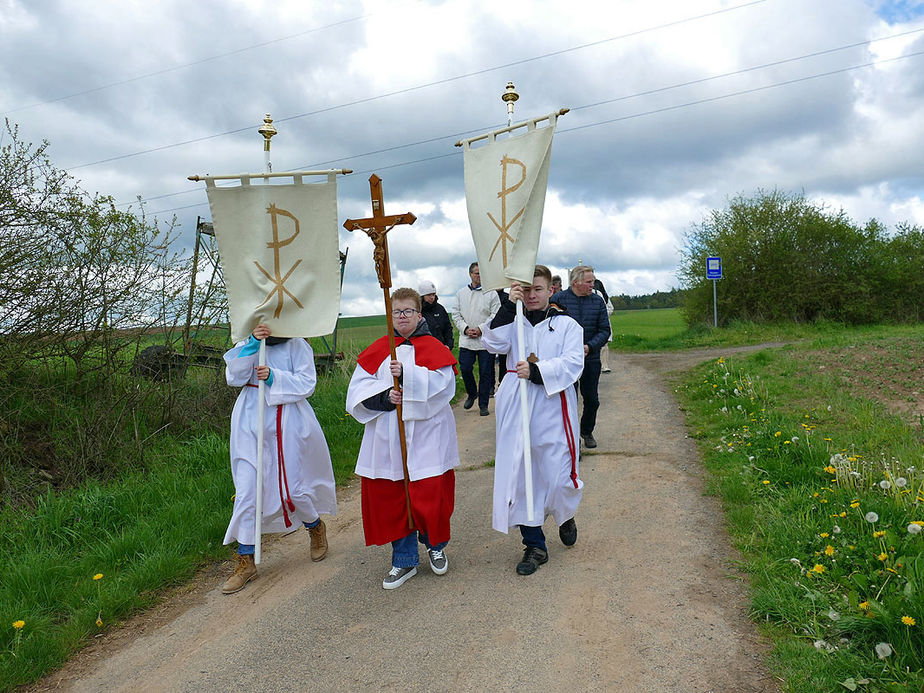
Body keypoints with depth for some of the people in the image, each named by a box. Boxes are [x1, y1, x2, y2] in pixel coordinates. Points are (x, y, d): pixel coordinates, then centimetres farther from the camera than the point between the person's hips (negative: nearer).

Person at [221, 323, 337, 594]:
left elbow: (306, 383, -8)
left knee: (292, 489, 2)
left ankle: (316, 526, 36)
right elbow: (234, 378, -5)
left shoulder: (297, 346, -1)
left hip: (287, 427, -3)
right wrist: (252, 344, -15)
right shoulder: (247, 345, 10)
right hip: (250, 425, 3)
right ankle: (246, 562, 12)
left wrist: (274, 377, -22)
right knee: (246, 491, 0)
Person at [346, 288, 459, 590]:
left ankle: (435, 546, 30)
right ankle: (404, 561, 23)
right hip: (387, 437, 3)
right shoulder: (378, 350, 9)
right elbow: (358, 390, 3)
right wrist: (384, 396, -15)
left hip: (426, 434, -3)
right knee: (389, 496, 5)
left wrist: (407, 375, -27)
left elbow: (443, 384, -14)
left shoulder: (433, 348, 1)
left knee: (430, 493, 0)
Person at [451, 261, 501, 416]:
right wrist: (465, 329, -6)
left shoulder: (491, 293, 1)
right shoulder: (461, 293, 10)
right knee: (465, 369, 0)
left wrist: (481, 330, -12)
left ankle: (483, 404, 11)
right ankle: (472, 394, 28)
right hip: (466, 340, 2)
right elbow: (456, 314, 9)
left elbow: (496, 315, -4)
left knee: (485, 372, 1)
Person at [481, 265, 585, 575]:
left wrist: (537, 371, -21)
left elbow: (573, 363, -9)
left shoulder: (566, 324, 3)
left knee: (558, 475, 0)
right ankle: (534, 546, 20)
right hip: (517, 411, 2)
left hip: (553, 411, -2)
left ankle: (565, 516, 37)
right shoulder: (513, 321, 9)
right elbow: (494, 343, -9)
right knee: (520, 476, 5)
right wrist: (508, 307, -15)